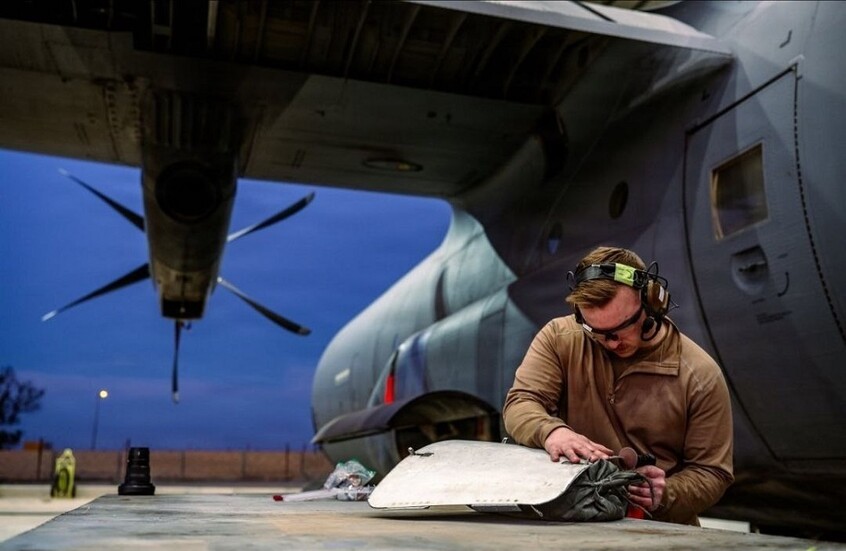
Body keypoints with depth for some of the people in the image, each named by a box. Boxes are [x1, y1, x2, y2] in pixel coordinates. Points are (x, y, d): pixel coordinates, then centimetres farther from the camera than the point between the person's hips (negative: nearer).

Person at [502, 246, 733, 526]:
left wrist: (665, 495, -22)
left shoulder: (700, 376, -6)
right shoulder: (559, 337, -2)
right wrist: (551, 431, -29)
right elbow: (520, 404, -7)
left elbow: (712, 473, -2)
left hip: (660, 528, 0)